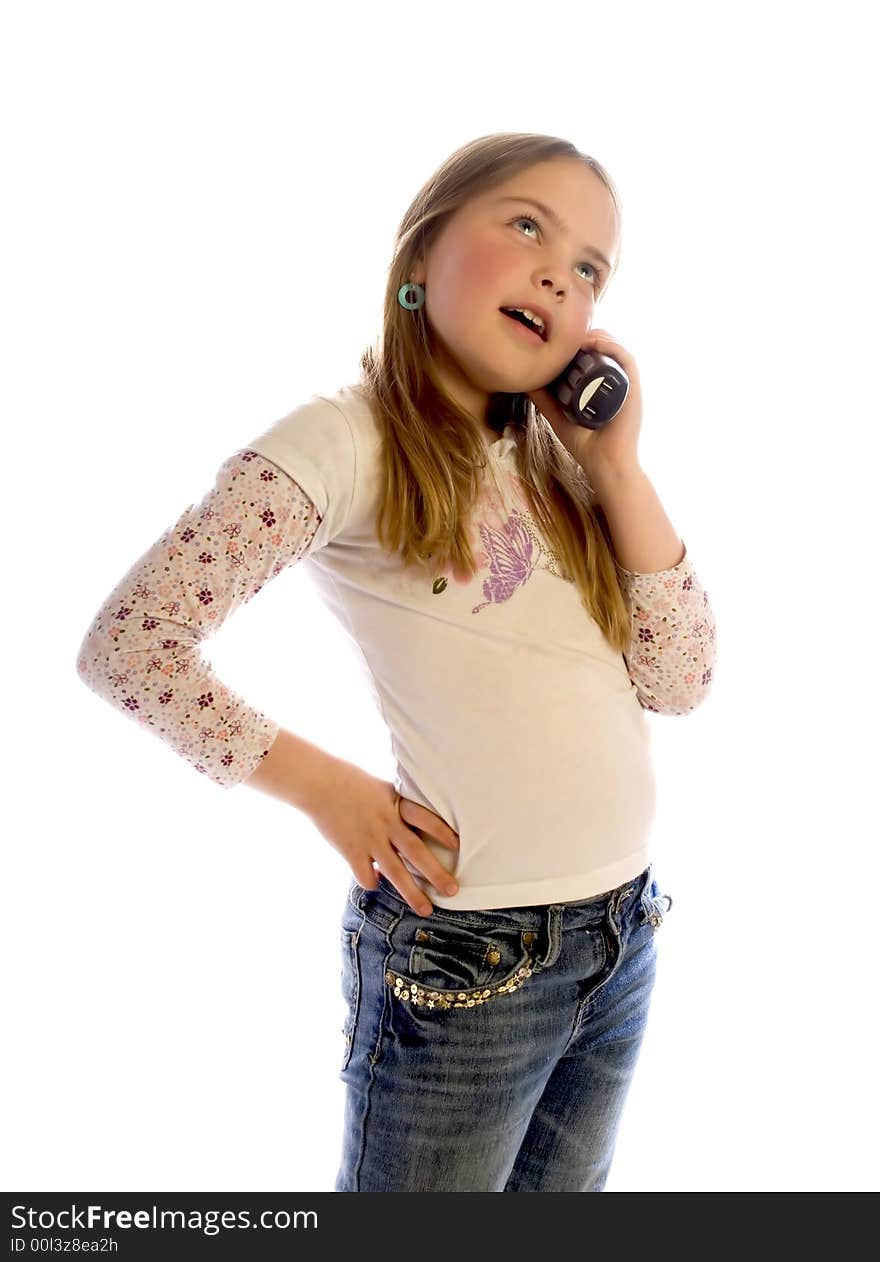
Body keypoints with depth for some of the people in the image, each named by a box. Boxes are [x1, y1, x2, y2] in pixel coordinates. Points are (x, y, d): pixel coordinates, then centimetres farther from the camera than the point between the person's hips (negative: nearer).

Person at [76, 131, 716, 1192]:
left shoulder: (555, 464, 8)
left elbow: (680, 682, 1)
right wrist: (330, 792, -13)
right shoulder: (348, 440, -12)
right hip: (464, 953, -6)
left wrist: (617, 466, -5)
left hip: (625, 938, 7)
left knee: (554, 1194, 24)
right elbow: (124, 643, -17)